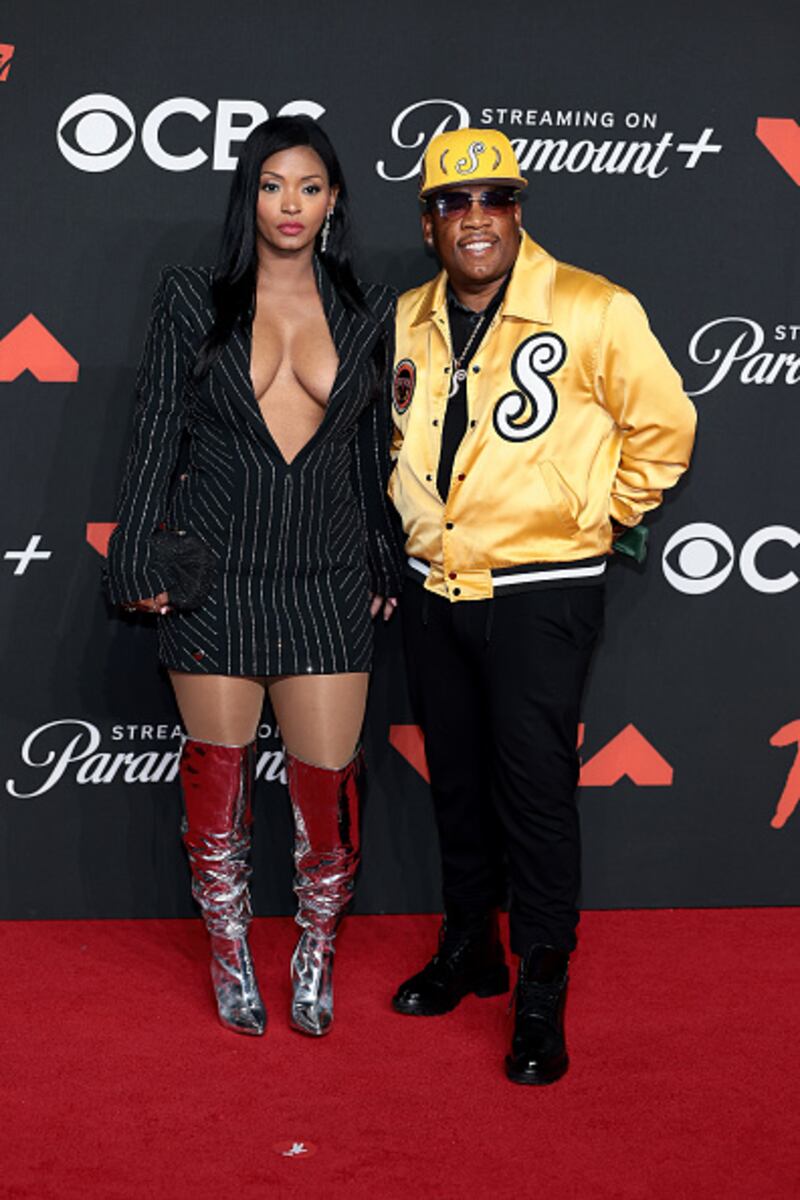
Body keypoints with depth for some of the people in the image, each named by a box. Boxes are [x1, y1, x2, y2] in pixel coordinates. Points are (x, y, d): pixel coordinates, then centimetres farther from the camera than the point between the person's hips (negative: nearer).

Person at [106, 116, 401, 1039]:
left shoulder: (365, 312, 7)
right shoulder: (193, 302, 2)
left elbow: (373, 449, 11)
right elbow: (154, 438, 2)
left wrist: (384, 564, 10)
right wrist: (139, 562, -1)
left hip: (326, 581, 1)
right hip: (216, 577, -1)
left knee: (326, 778, 1)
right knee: (218, 772, 8)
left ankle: (317, 954, 24)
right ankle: (230, 953, 27)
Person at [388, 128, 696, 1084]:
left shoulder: (593, 311, -12)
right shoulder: (407, 320, 5)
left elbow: (663, 429, -5)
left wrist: (596, 518, -2)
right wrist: (408, 516, 14)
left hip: (540, 592, -5)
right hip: (432, 590, 6)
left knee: (535, 786, -3)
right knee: (455, 779, 16)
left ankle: (542, 995, 11)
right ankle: (469, 950, 34)